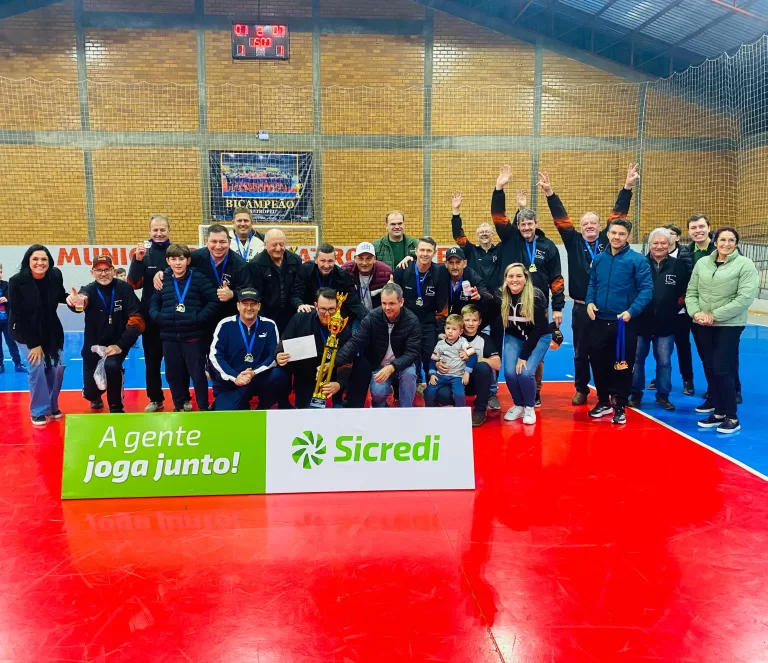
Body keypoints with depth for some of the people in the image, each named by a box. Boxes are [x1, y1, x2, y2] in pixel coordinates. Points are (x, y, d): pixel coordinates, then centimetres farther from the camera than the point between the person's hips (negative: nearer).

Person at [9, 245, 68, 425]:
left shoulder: (55, 276, -14)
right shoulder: (16, 282, -23)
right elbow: (18, 315, -19)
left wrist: (69, 298, -18)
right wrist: (34, 344, -19)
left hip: (51, 330, 4)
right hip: (25, 331, -3)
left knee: (57, 367, -1)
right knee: (37, 367, -13)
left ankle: (52, 406, 19)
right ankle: (39, 411, 3)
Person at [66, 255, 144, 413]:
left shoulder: (124, 289, -10)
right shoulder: (89, 290, -9)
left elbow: (136, 319, -13)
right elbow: (82, 300, -34)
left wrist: (121, 345, -21)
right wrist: (75, 302, -59)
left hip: (117, 344, -2)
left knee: (111, 365, -33)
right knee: (90, 392, 6)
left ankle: (116, 408, -9)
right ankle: (96, 395, 47)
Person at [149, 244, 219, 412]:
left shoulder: (199, 278, -5)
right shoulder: (163, 280, 9)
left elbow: (214, 301, -9)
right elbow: (153, 303, 18)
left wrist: (199, 318, -17)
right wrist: (157, 317, -1)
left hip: (193, 336, -4)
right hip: (169, 337, 5)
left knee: (197, 373, 2)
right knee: (173, 374, 14)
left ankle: (203, 407, 14)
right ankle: (179, 406, 30)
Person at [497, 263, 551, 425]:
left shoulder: (536, 296, -24)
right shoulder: (501, 296, -13)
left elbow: (538, 328, -21)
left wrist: (524, 356, -22)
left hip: (539, 338, -3)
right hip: (514, 337, 3)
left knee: (525, 372, -22)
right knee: (510, 372, -16)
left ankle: (529, 407, 4)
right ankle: (518, 405, 11)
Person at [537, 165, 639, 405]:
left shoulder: (607, 240, 3)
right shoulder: (574, 242, 4)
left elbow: (619, 213, -1)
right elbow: (561, 218, -4)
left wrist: (627, 187, -9)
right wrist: (549, 193, -12)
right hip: (581, 307, 0)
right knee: (581, 352, 10)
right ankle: (581, 390, 25)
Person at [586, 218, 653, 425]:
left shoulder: (637, 260, -8)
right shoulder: (599, 259, 8)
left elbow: (646, 289, -11)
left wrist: (632, 311, -22)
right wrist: (590, 301, -1)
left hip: (625, 323, -4)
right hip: (599, 321, 5)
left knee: (623, 365, 5)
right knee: (597, 361, 11)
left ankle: (620, 407, 19)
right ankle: (603, 401, 29)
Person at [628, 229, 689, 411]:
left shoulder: (678, 265, 1)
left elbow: (683, 293, 3)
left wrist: (673, 309, -4)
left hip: (666, 323, 0)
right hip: (640, 321, 0)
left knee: (664, 361, 8)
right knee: (637, 359, 8)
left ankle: (663, 396, 20)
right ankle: (636, 394, 21)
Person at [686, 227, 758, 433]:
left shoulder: (745, 264, -5)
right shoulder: (702, 263, 9)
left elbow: (745, 297, -13)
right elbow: (691, 292, 9)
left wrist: (715, 315, -16)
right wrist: (696, 313, -10)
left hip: (729, 326, -5)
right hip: (702, 326, 5)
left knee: (722, 370, -8)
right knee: (709, 368, 9)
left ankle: (732, 417, 6)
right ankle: (718, 412, 22)